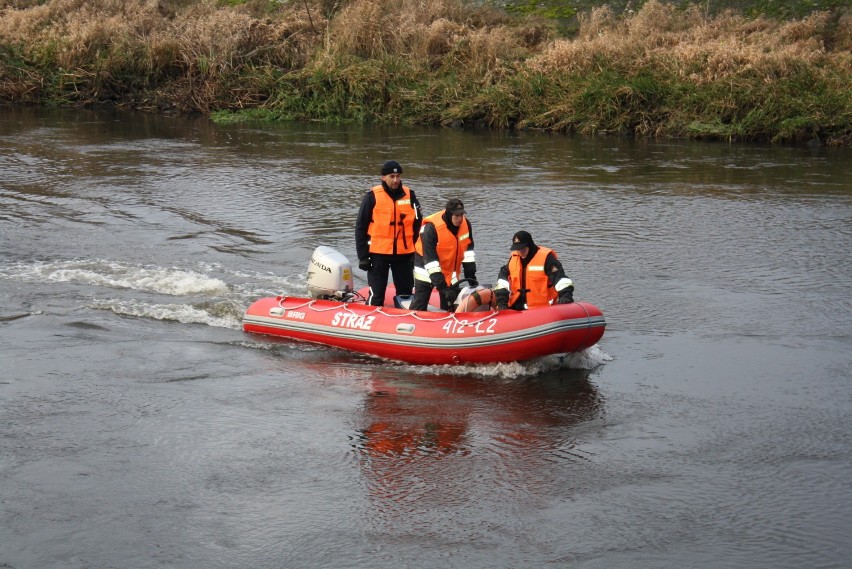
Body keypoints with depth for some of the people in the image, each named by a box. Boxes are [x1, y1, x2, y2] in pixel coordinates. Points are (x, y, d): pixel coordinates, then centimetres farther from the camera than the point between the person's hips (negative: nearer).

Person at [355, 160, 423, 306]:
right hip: (378, 252, -3)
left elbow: (417, 224, 11)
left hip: (404, 253, 3)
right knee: (376, 295, 0)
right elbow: (360, 227, -1)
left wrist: (417, 250, 5)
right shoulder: (373, 196, -4)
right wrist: (363, 256, -4)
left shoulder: (409, 195, 4)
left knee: (406, 292, 11)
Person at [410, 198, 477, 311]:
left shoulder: (465, 224, -13)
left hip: (450, 267, 5)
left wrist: (471, 277, -9)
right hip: (427, 268, -5)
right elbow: (430, 260, -32)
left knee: (451, 306, 3)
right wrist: (443, 287, -36)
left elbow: (468, 251, -4)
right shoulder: (431, 228, -30)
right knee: (419, 306, -4)